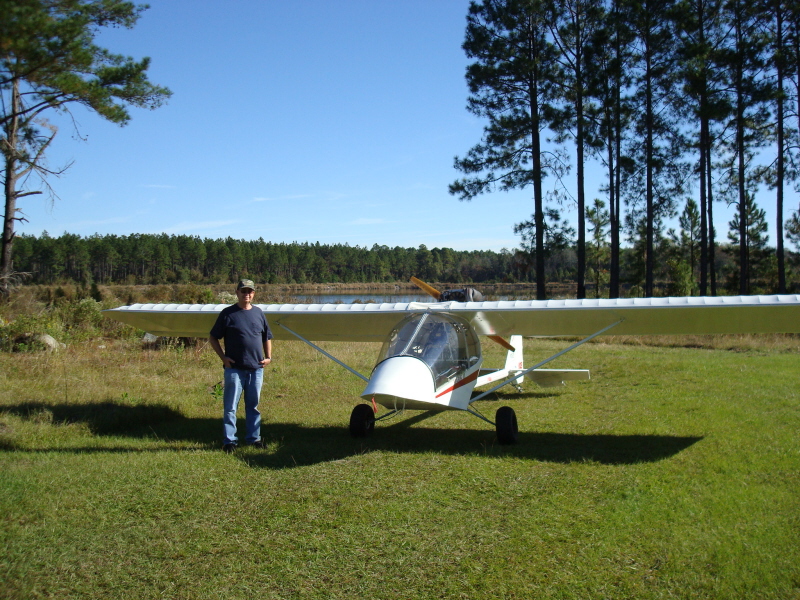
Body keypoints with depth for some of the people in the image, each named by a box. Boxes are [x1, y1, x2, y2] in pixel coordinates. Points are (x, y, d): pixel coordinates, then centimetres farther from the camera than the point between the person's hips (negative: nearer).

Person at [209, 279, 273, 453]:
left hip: (256, 368, 4)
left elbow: (267, 337, 21)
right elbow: (213, 337, 2)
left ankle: (254, 437, 22)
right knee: (230, 407, -1)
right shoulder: (228, 313, -1)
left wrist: (268, 357, 9)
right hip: (235, 368, -4)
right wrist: (223, 357, -7)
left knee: (253, 405, 12)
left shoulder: (258, 313, 11)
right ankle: (229, 440, 7)